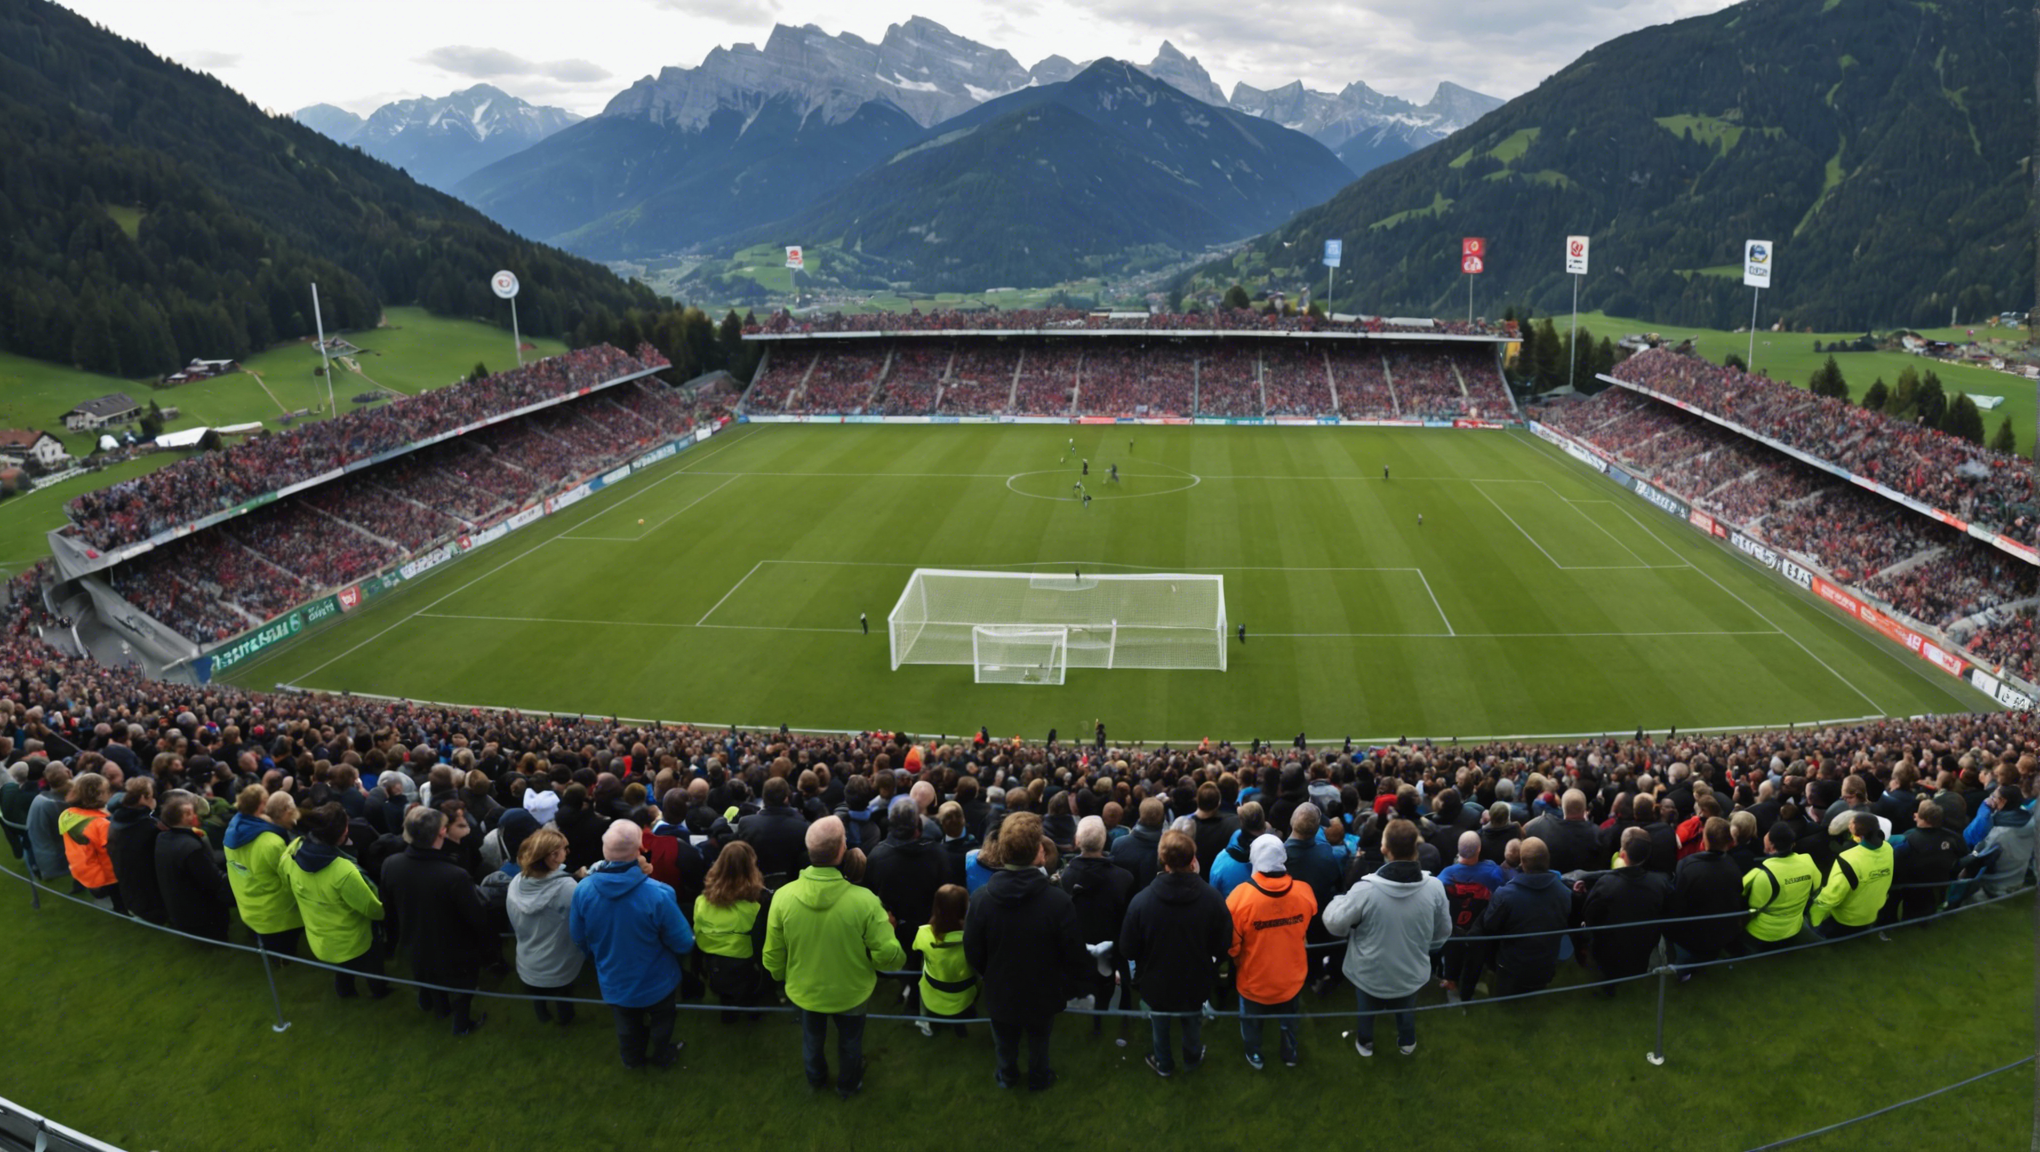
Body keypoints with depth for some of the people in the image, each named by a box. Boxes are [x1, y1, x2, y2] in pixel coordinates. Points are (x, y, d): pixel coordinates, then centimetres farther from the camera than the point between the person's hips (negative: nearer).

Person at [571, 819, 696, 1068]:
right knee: (661, 1020, 30)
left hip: (613, 981, 3)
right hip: (655, 982, -3)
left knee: (627, 1023, 32)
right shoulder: (658, 894, -36)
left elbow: (579, 937, -6)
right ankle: (662, 1057, 54)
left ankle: (632, 1059, 57)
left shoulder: (583, 890, -25)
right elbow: (684, 944, -25)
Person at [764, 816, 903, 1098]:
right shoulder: (864, 901, -36)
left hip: (805, 990, 2)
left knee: (812, 1037, 32)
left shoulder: (783, 897, -28)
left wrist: (781, 976, 9)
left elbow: (773, 955, -13)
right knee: (850, 1042, 29)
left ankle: (815, 1080, 58)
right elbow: (888, 955, -27)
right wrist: (900, 958, -3)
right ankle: (848, 1085, 54)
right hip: (851, 991, -2)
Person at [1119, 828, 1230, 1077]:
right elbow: (1223, 946, -12)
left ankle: (1163, 1064, 50)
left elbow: (1127, 950, -17)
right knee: (1193, 1023, 31)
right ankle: (1192, 1059, 54)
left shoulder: (1142, 900, -28)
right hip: (1196, 981, 1)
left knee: (1161, 1026, 28)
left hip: (1157, 982, -1)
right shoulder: (1213, 898, -25)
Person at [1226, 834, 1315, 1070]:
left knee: (1252, 1021, 28)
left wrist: (1240, 964, 2)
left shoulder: (1241, 896, -32)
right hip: (1290, 977, 2)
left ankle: (1254, 1057, 50)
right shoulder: (1304, 893, -22)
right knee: (1288, 1020, 31)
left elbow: (1232, 944, -19)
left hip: (1254, 979, -2)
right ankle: (1290, 1054, 53)